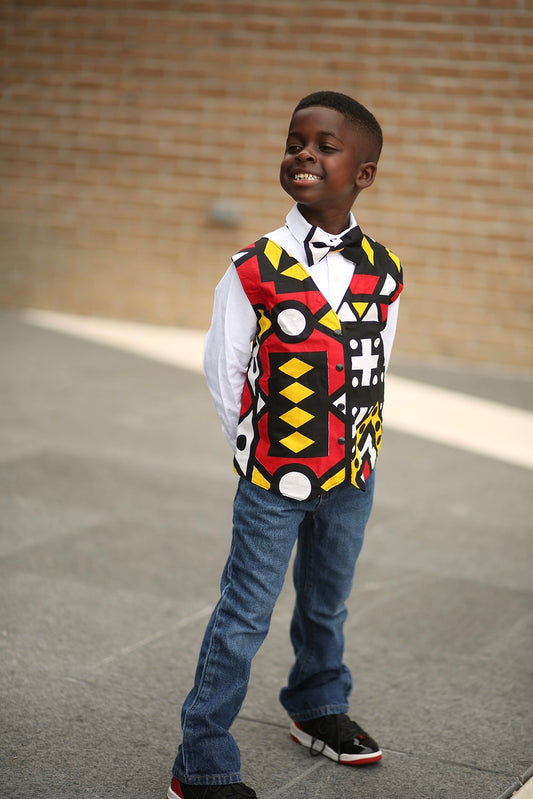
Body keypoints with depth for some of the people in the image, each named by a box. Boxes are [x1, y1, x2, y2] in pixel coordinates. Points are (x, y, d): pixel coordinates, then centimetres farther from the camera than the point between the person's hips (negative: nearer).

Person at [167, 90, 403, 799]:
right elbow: (223, 367, -4)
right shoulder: (256, 269, -12)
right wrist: (254, 452, -1)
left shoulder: (383, 271, -1)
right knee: (243, 619, 0)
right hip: (273, 481, -4)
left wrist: (358, 448, 7)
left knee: (327, 604, 22)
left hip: (352, 476, 4)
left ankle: (318, 709, 46)